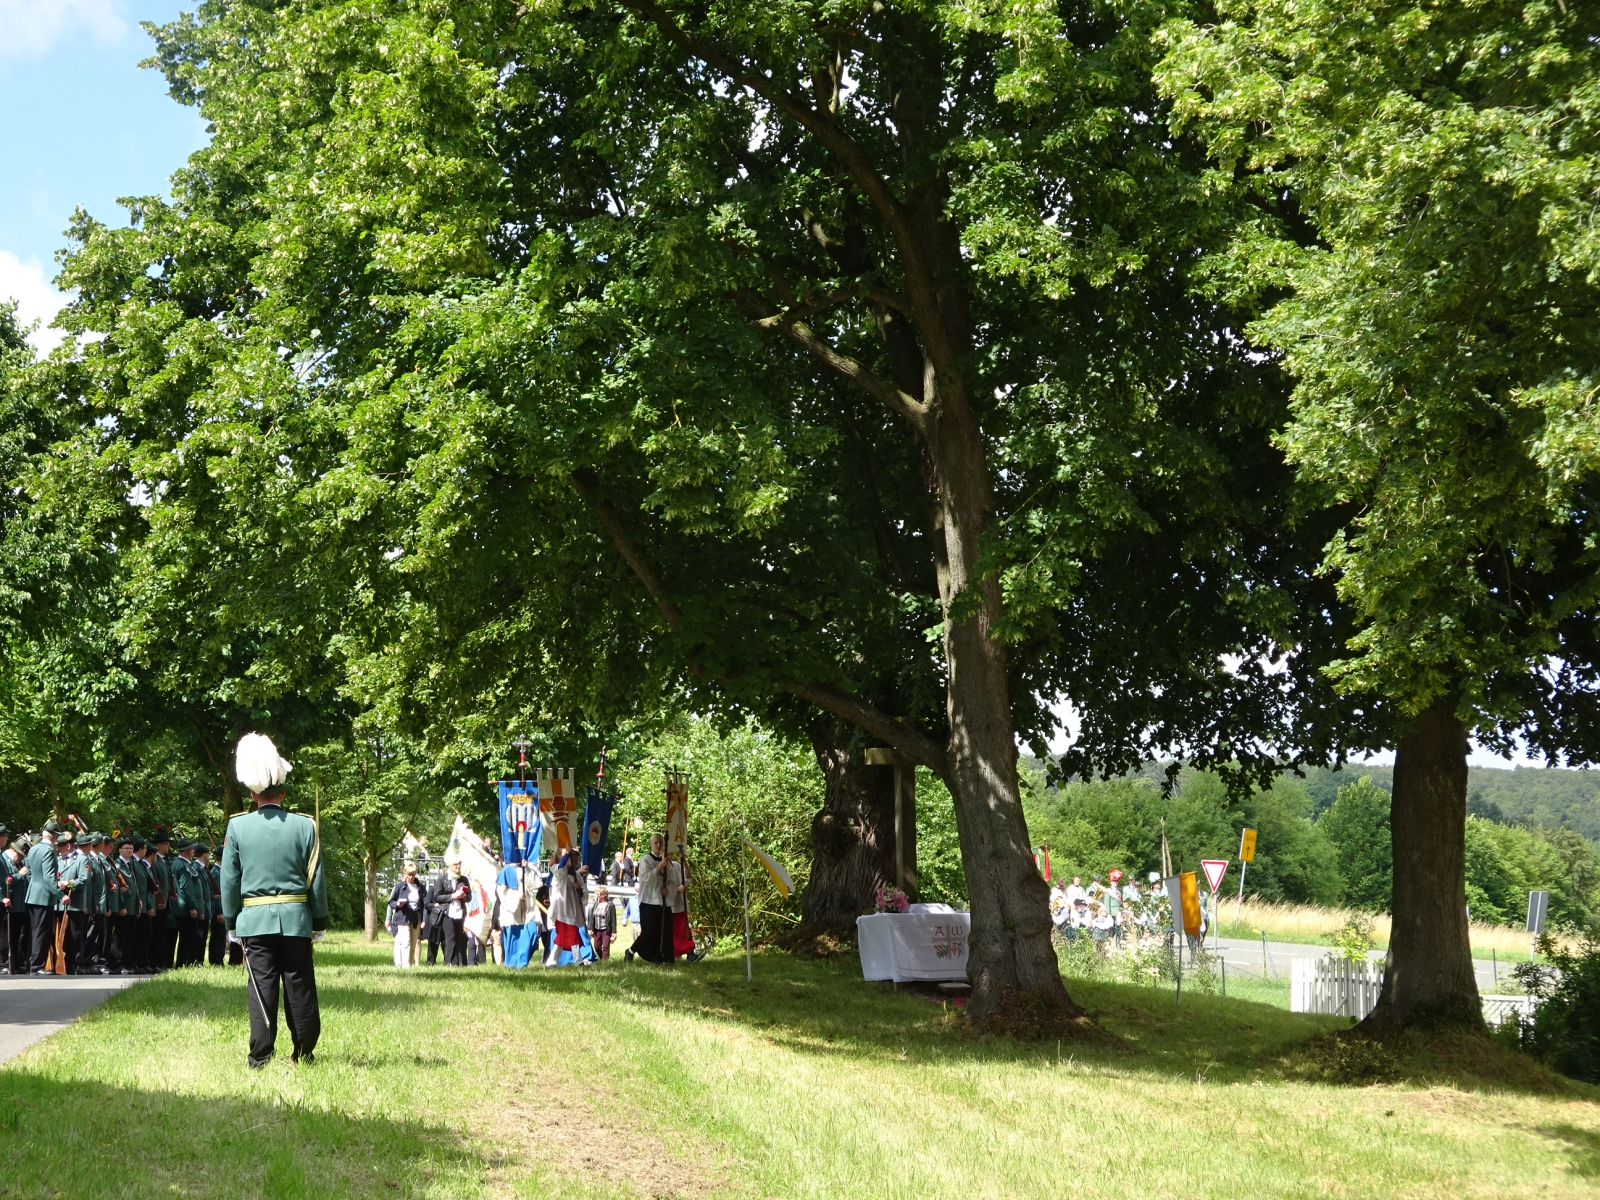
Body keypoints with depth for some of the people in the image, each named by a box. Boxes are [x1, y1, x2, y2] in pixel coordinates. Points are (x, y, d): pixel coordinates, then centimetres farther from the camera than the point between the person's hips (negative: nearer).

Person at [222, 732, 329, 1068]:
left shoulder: (238, 826, -1)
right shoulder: (304, 826, -2)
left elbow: (229, 879, 3)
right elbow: (317, 879, 1)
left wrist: (232, 921, 12)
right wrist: (319, 921, 10)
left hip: (255, 919, 0)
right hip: (295, 918, 0)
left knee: (261, 987, 1)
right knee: (300, 987, 7)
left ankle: (261, 1055, 0)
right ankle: (305, 1052, 14)